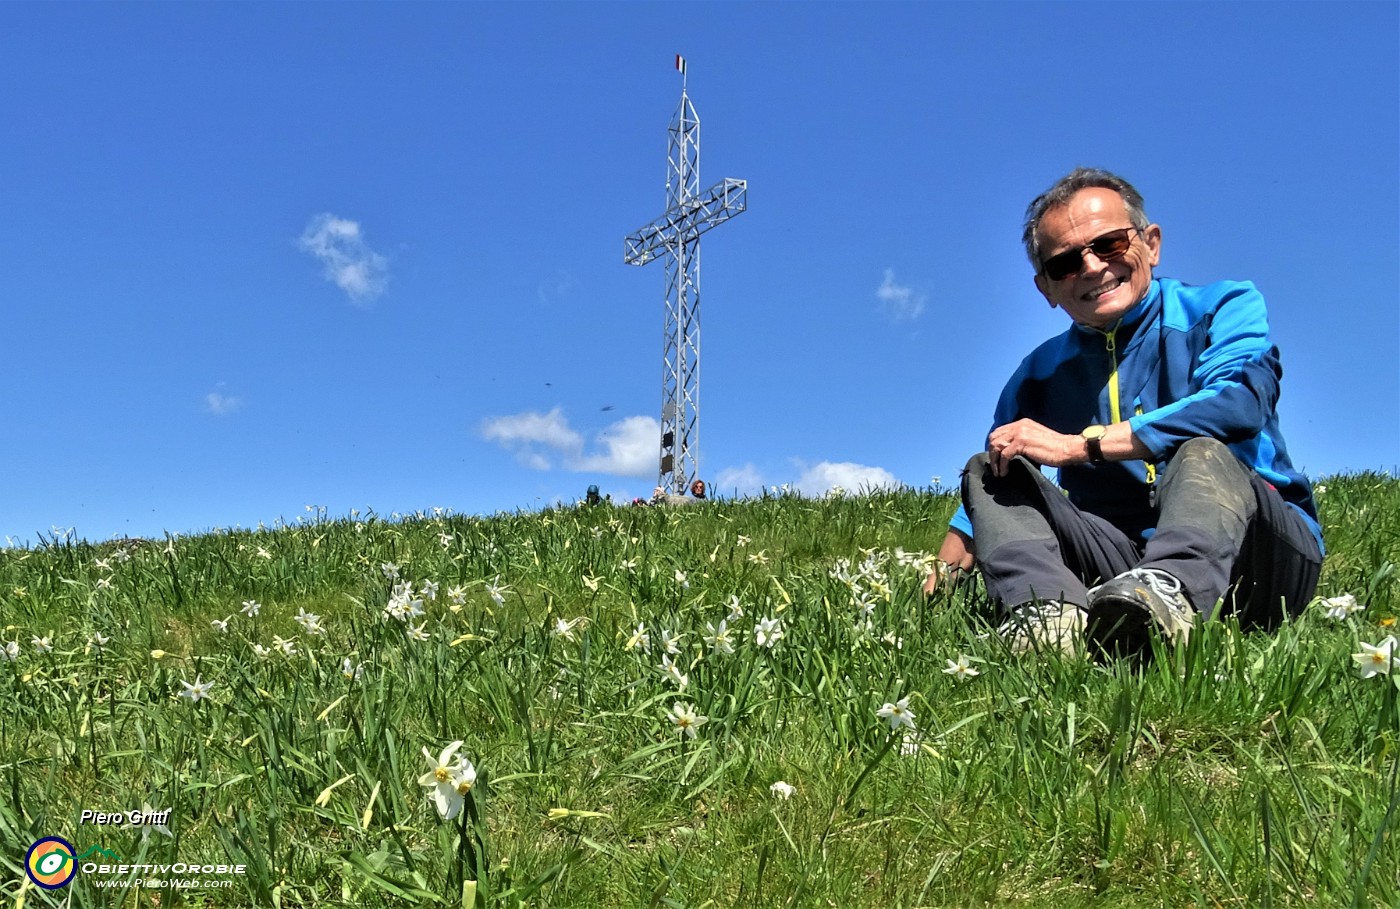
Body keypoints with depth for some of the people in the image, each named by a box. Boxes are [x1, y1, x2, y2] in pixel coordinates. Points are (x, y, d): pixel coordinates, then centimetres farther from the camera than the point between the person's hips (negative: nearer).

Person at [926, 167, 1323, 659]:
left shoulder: (1224, 309, 3)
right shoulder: (1040, 372, 16)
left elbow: (1238, 405, -20)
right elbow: (990, 482, 19)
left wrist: (1079, 445, -18)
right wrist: (938, 586, 4)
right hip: (1117, 569, 4)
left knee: (1203, 452, -32)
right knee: (988, 470, -12)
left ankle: (1168, 594, -61)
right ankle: (1047, 610, -41)